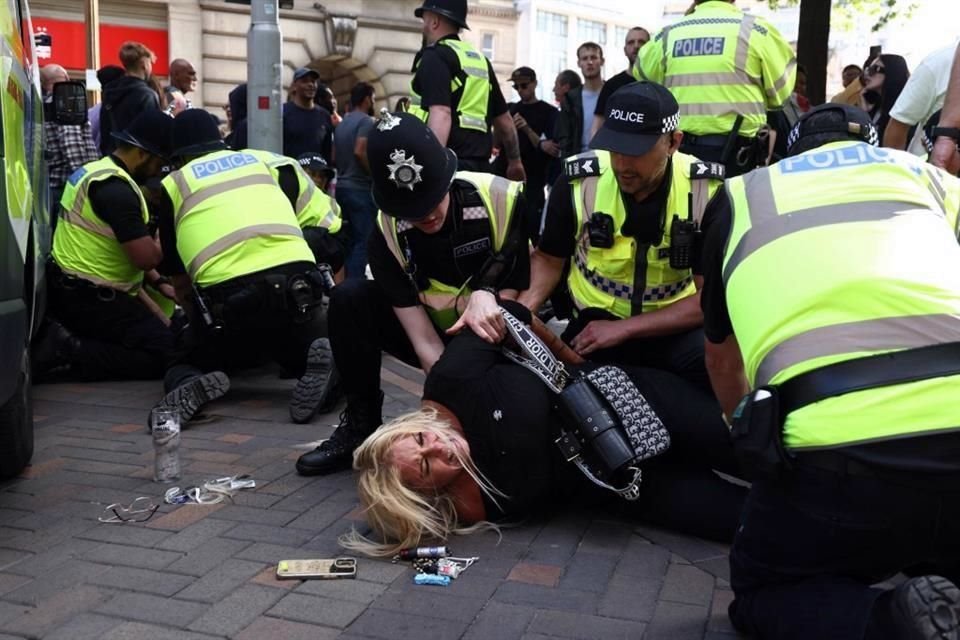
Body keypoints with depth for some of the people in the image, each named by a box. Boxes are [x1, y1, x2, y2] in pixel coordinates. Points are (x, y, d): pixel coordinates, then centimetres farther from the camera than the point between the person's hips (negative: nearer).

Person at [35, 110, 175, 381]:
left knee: (156, 332, 17)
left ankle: (66, 336, 7)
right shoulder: (116, 188, -21)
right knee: (164, 354, -14)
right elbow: (146, 257, -26)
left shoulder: (96, 170, 12)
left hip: (72, 290, 10)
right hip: (89, 298, -10)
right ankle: (69, 350, -13)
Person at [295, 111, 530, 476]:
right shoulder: (386, 236, -16)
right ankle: (360, 426, -8)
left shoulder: (503, 199, -24)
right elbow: (425, 341, -20)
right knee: (349, 300, -19)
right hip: (443, 341, 3)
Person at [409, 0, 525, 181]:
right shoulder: (480, 60, 20)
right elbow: (504, 120, 25)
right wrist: (515, 161, 37)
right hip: (479, 164, 8)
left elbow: (441, 115, -22)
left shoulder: (435, 57, -6)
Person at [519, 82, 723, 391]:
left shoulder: (707, 191, -15)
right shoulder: (579, 181, -12)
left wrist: (623, 329, -19)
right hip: (594, 324, 1)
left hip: (676, 328, -1)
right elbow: (549, 259, 5)